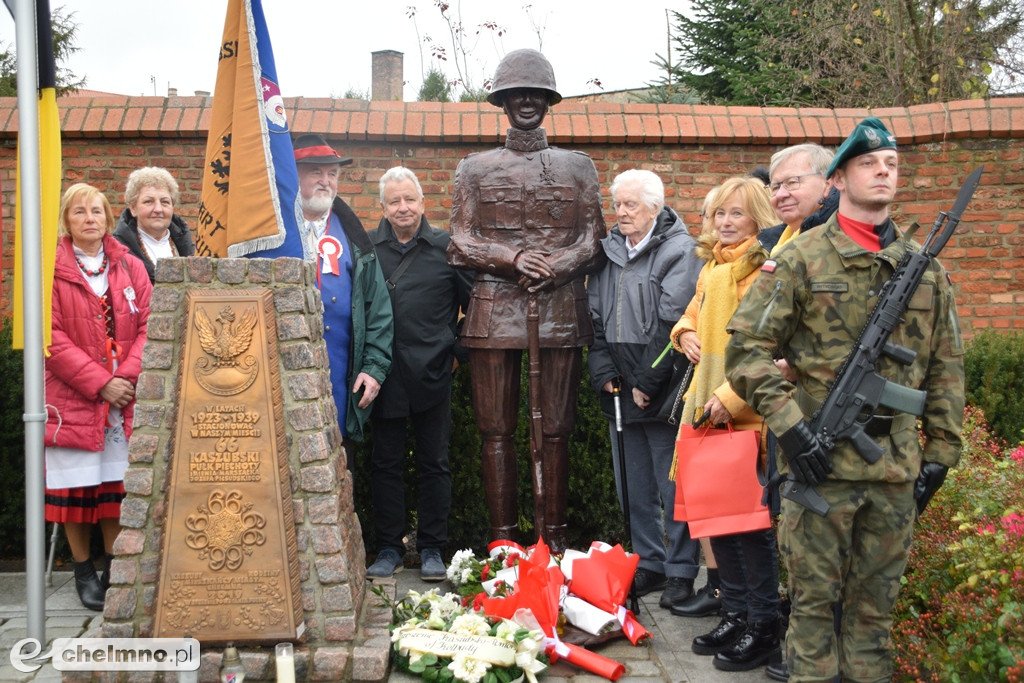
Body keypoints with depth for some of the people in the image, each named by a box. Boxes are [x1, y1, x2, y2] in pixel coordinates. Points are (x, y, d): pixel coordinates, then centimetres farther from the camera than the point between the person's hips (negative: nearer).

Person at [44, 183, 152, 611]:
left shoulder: (130, 267, 9)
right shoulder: (52, 270, -1)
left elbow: (148, 327, 4)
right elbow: (52, 337, -7)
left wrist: (127, 376, -11)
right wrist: (100, 383, -14)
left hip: (124, 398, 2)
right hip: (72, 398, -2)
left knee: (117, 483, 5)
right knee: (75, 486, 1)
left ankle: (114, 567, 18)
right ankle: (83, 571, 14)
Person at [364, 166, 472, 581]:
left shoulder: (446, 248, 3)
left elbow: (472, 301, 9)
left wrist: (458, 349, 3)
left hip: (431, 374, -1)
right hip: (383, 374, 1)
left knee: (434, 462, 7)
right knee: (386, 463, 7)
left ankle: (432, 549, 17)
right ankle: (388, 548, 18)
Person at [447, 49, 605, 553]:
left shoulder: (578, 167, 14)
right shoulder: (475, 169, 13)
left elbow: (593, 242, 8)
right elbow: (459, 244, 6)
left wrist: (554, 267, -11)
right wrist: (514, 257, -11)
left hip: (560, 310, 0)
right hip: (494, 311, 0)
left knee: (554, 430, 2)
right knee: (496, 430, 1)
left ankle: (552, 538, 10)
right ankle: (502, 540, 8)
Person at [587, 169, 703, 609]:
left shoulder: (679, 251, -6)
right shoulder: (607, 251, 13)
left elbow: (672, 323, -13)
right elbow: (594, 317, 12)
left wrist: (647, 382, -15)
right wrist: (603, 372, 1)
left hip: (662, 390, -6)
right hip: (619, 391, 6)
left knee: (672, 486, -1)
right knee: (634, 486, 12)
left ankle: (680, 570, 10)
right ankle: (647, 564, 23)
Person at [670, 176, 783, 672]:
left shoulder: (765, 271, -12)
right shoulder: (710, 269, 14)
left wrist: (732, 396, -22)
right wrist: (686, 334, 10)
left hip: (748, 412, -8)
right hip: (707, 408, 8)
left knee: (749, 518, -3)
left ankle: (763, 629, 11)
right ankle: (735, 615, 27)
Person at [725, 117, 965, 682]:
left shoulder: (926, 268, 10)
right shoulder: (801, 259, -2)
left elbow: (945, 368, 14)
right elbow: (746, 347, -7)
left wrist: (940, 453, 9)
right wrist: (788, 425, -15)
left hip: (897, 465, 4)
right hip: (821, 461, -3)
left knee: (877, 602, 13)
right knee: (814, 597, 5)